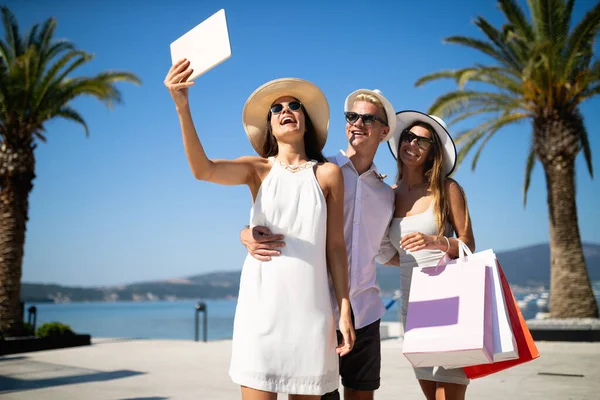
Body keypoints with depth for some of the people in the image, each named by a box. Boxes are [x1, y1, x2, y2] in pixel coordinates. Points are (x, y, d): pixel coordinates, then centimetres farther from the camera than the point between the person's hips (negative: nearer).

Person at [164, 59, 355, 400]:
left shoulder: (328, 174, 4)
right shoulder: (258, 169, 4)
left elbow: (336, 247, 5)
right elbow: (203, 169, -16)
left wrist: (345, 311, 1)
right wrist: (182, 106, -29)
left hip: (310, 307, 1)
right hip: (261, 304, 0)